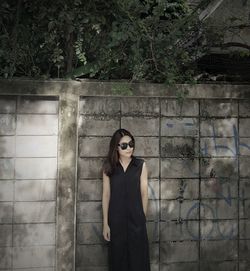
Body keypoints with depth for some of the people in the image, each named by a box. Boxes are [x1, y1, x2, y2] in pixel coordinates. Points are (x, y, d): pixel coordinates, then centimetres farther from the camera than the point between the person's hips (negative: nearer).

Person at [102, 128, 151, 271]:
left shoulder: (141, 165, -3)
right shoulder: (108, 167, -2)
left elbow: (144, 193, 1)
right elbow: (106, 195, 0)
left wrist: (143, 218, 3)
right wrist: (105, 223, -1)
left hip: (136, 219, 0)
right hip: (116, 220, 1)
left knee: (138, 259, 8)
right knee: (118, 258, 11)